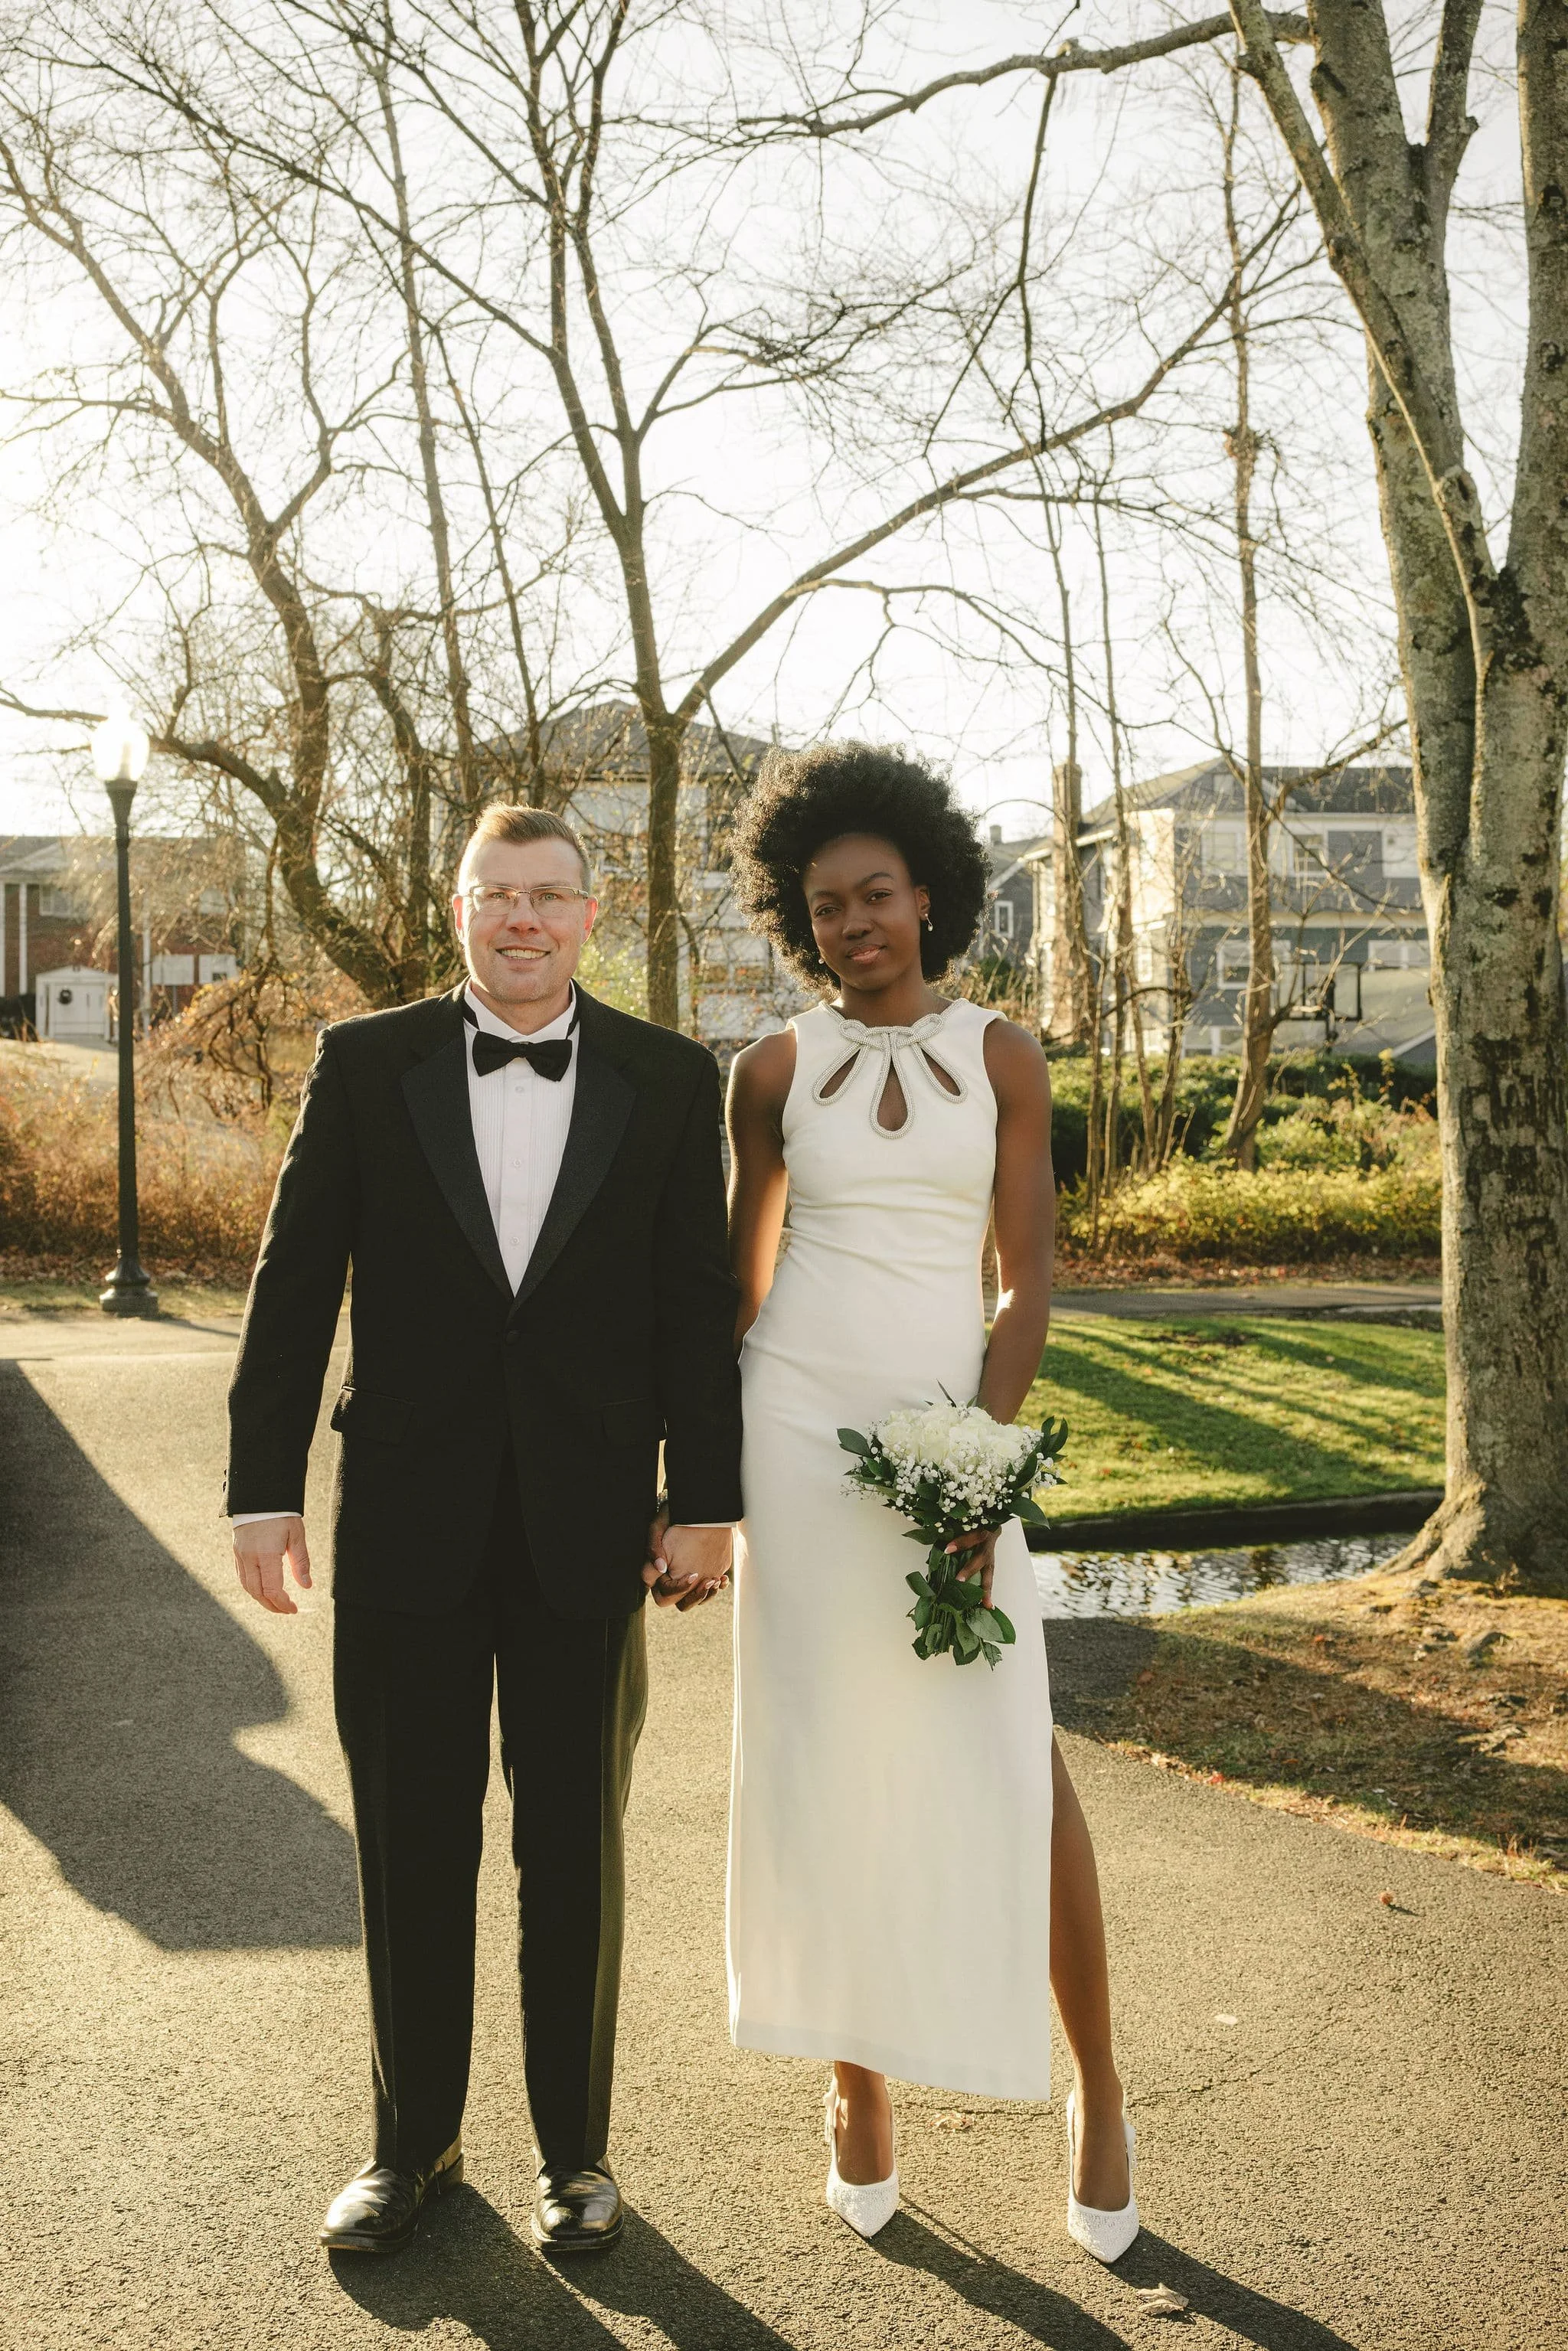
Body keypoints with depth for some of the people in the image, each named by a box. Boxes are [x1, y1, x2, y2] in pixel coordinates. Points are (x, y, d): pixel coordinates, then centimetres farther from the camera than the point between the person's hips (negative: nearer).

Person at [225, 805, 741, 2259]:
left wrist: (705, 1500, -2)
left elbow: (695, 1304, 1)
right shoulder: (365, 1064, 1)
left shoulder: (670, 1080, 1)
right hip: (406, 1521, 0)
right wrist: (264, 1489, -4)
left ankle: (574, 2149, 28)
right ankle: (413, 2140, 30)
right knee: (410, 1843, 11)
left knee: (574, 1848, 11)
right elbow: (293, 1285, 0)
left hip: (585, 1524, 0)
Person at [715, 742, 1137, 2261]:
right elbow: (743, 1269, 12)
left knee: (1018, 1764, -2)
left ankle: (1094, 2084, 18)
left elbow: (1027, 1283, -1)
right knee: (824, 1762, 6)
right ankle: (856, 2077, 24)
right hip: (796, 1426, 1)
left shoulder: (1003, 1057, 2)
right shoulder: (774, 1071, 4)